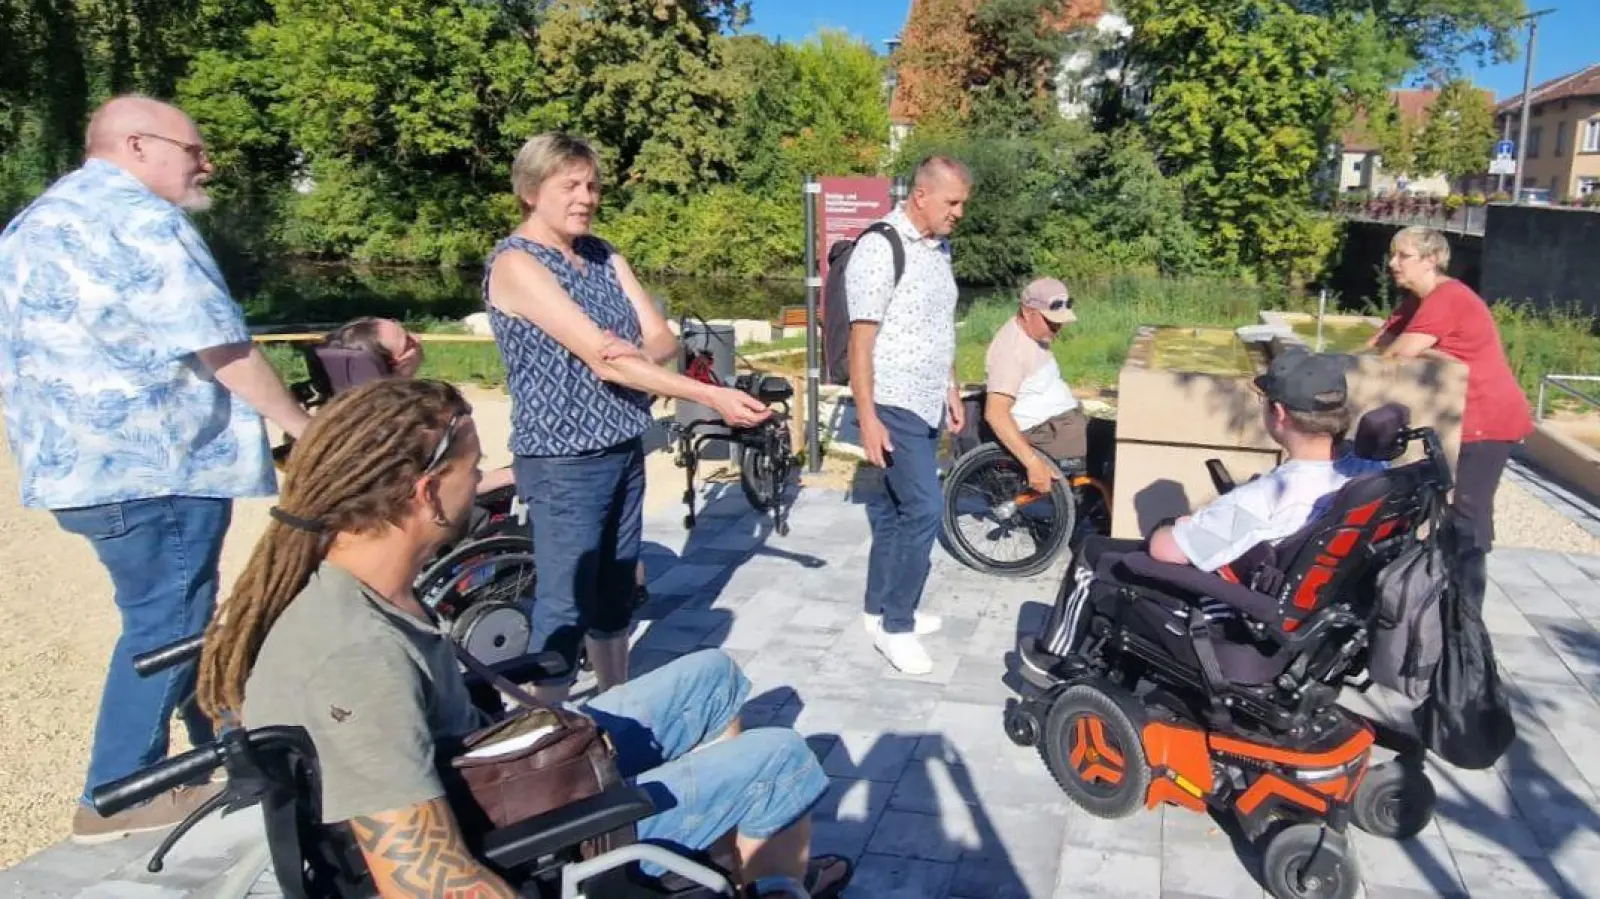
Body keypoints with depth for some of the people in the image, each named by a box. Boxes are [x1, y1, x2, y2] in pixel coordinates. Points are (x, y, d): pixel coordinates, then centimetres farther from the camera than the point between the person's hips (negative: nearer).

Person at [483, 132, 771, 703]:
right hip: (564, 462, -8)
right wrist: (712, 397, -27)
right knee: (565, 606, -1)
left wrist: (638, 353, -22)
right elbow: (601, 360, -23)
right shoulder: (516, 263, -14)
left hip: (624, 450, 8)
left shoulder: (604, 255, 10)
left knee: (615, 594, 17)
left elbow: (663, 339, 4)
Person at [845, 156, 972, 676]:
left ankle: (879, 609, 26)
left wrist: (951, 390, 20)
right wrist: (868, 419, -21)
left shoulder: (939, 247, 10)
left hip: (925, 404, 8)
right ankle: (896, 625, 4)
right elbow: (861, 340, -18)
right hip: (894, 407, -8)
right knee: (923, 511, -9)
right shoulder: (880, 249, -16)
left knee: (896, 508, 14)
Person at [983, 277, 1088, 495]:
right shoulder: (1012, 348, -22)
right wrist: (1033, 462, -35)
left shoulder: (1036, 335, 9)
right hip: (1046, 432, -10)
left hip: (1065, 420, 10)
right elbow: (995, 413, -31)